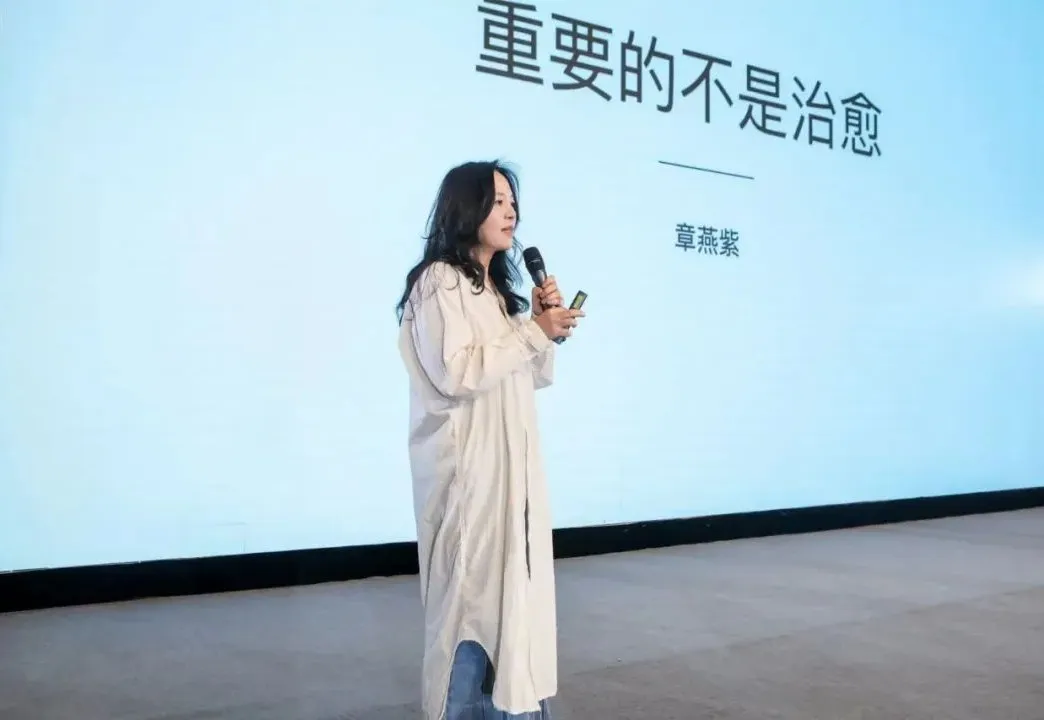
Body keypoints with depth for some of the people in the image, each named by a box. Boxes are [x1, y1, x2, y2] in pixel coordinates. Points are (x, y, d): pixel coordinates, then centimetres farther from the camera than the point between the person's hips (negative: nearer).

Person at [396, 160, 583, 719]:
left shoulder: (498, 287, 18)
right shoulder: (439, 281, -7)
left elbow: (535, 376, 19)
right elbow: (456, 373, -19)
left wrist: (545, 326, 2)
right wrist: (534, 331, -14)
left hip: (512, 462, 8)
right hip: (466, 464, -8)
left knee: (511, 586, 10)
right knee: (472, 592, -4)